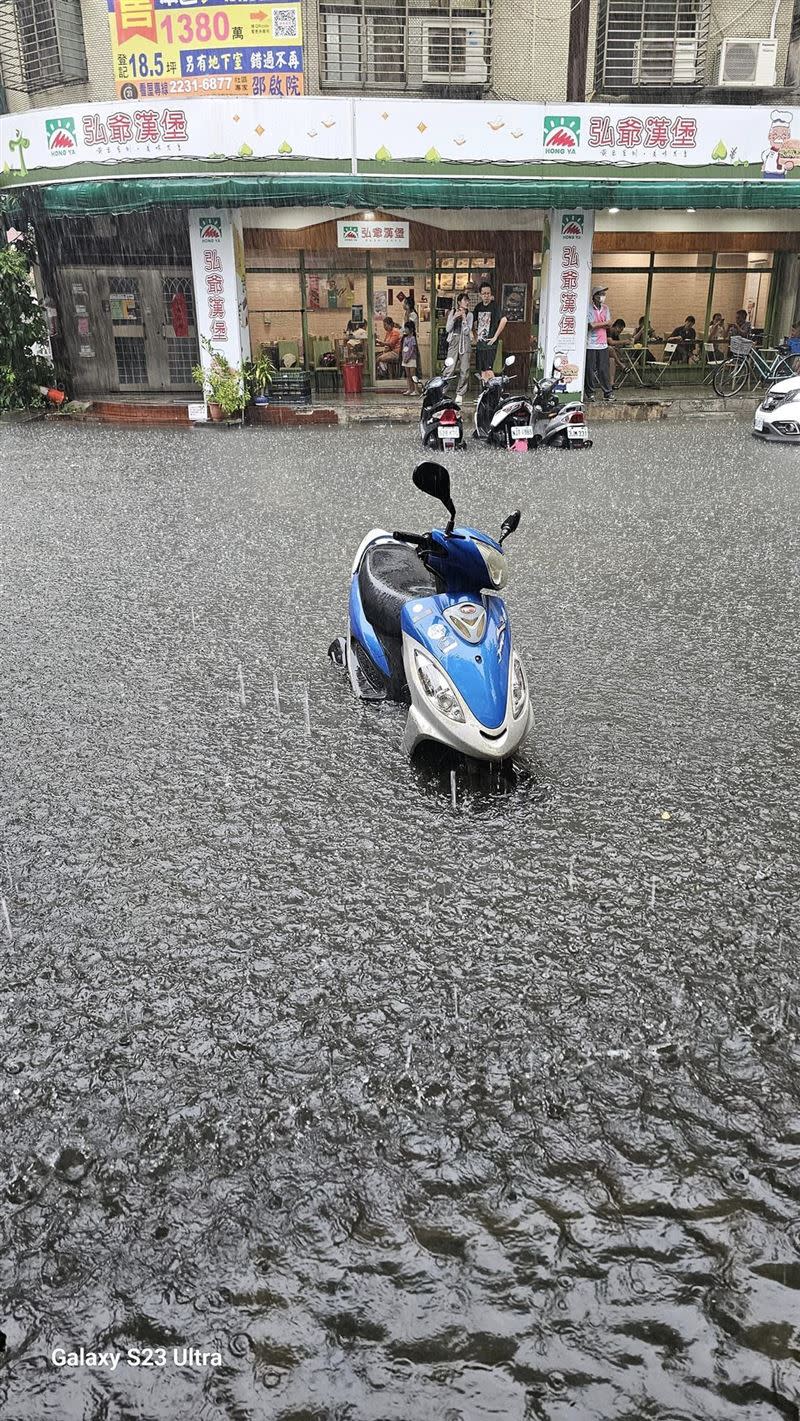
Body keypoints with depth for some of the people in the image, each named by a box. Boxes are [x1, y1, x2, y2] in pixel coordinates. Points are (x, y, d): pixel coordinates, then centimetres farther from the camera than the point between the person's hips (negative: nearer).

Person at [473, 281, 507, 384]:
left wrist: (495, 337, -18)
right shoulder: (478, 306, 11)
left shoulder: (494, 306, -7)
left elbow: (504, 320, -20)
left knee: (488, 371, -15)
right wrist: (475, 337, 12)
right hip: (479, 344, 6)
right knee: (482, 373, 8)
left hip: (490, 344, -6)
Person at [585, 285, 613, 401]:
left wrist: (597, 324, -9)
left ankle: (607, 392, 8)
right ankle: (590, 393, 9)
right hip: (590, 344, -4)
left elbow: (609, 326, 5)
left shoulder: (605, 308, 13)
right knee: (590, 370, 0)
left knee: (604, 369, 3)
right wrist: (605, 323, -4)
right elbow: (592, 325, -16)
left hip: (603, 344, 4)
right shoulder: (588, 308, -5)